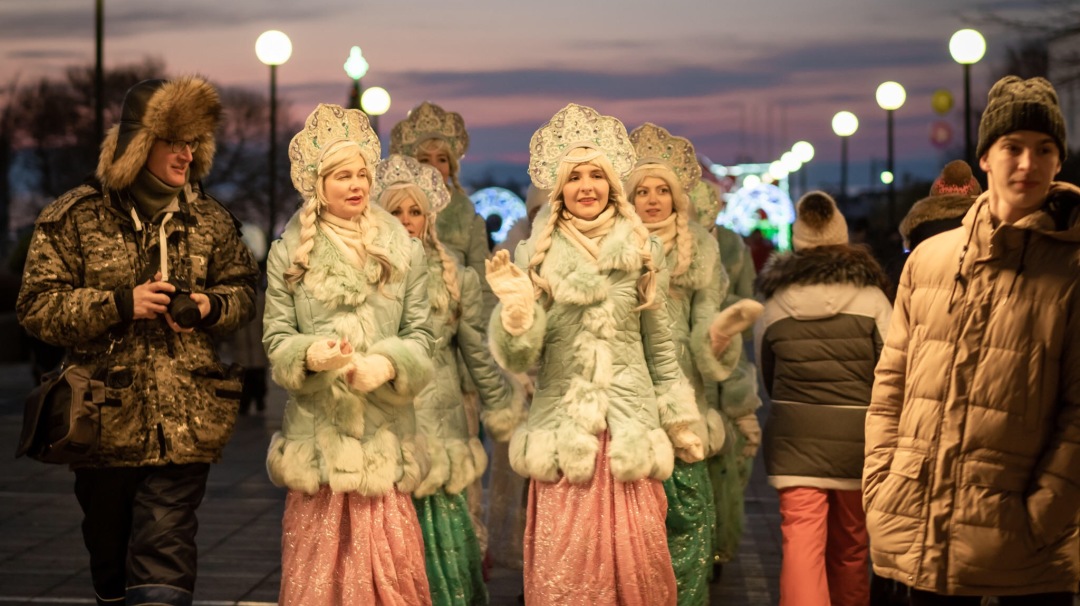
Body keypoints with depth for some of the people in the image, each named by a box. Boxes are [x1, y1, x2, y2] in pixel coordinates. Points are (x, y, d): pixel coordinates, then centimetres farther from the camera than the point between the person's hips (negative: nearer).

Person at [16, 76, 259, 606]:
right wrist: (120, 304, -16)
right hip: (105, 425, 0)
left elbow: (243, 290, 17)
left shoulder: (210, 220, 7)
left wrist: (209, 307, -6)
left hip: (184, 427, 0)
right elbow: (37, 306, -5)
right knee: (110, 558, 16)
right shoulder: (75, 218, -3)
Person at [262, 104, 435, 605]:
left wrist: (387, 363, -15)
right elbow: (276, 339, 3)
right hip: (317, 428, 0)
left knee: (389, 563, -3)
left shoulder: (403, 250, 8)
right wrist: (311, 355, -17)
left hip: (383, 428, 1)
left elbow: (420, 334, 4)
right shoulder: (289, 252, 6)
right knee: (317, 562, -1)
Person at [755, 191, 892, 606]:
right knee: (850, 546, 16)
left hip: (794, 435, 0)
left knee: (802, 543, -5)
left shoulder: (775, 301, 3)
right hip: (856, 434, 0)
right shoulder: (870, 297, -4)